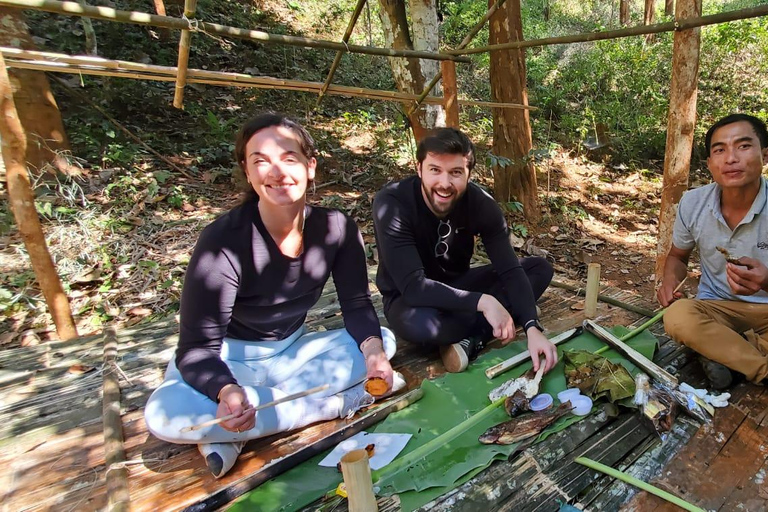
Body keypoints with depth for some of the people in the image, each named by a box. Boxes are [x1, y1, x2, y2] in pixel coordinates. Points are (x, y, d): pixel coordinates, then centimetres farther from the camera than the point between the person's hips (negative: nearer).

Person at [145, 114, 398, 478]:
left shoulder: (336, 228, -13)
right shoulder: (224, 240, -25)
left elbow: (357, 305, -8)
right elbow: (197, 347, -23)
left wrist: (372, 350, -29)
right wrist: (228, 392, -44)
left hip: (293, 352, 4)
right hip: (229, 360, -3)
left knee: (383, 340, -15)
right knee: (164, 414, -33)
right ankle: (339, 403, -22)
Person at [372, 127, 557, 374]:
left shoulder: (481, 203, -16)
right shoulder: (392, 203, -28)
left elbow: (509, 270, -19)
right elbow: (413, 286, -34)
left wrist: (532, 327, -33)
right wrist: (482, 302, -39)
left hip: (458, 285, 5)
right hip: (408, 299, -4)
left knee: (540, 269, -7)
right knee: (415, 323, -41)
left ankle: (469, 339, -19)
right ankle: (482, 330, -9)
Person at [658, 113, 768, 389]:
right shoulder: (692, 203, -8)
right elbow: (677, 256, 10)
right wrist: (670, 281, -12)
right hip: (717, 306, 1)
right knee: (678, 317, -33)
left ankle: (721, 351, -12)